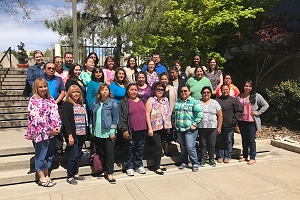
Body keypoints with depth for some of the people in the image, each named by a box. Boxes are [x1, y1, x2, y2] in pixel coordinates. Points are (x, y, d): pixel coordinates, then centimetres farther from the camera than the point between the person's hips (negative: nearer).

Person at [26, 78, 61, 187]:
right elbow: (37, 119, -17)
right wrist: (50, 130, -17)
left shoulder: (50, 99, 11)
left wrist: (58, 127, -4)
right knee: (41, 155, 4)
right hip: (40, 133, -7)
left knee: (49, 154, 14)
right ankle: (42, 178, 17)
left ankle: (46, 176, 27)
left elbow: (56, 114, 10)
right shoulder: (33, 101, -10)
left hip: (52, 132, 7)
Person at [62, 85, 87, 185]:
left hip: (81, 134, 7)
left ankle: (75, 174, 25)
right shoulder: (67, 104, -7)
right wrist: (69, 135, -19)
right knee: (73, 155, -4)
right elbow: (65, 121, -14)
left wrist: (85, 132, 12)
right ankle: (69, 177, 11)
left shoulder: (81, 105, 15)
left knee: (79, 154, 12)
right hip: (73, 134, -7)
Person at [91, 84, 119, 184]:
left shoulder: (112, 103, -4)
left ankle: (109, 174, 6)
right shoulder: (95, 103, 9)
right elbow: (92, 117, 15)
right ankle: (105, 171, 26)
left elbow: (115, 118, -8)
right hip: (98, 133, 5)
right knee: (101, 153, 12)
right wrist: (92, 130, 11)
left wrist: (112, 131, -12)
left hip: (108, 133, -5)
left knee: (109, 153, -2)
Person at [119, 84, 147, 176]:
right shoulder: (124, 102, -4)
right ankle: (129, 167, 19)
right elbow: (122, 117, -9)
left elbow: (146, 114, 18)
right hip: (131, 131, -5)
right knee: (129, 150, 5)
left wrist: (147, 127, 15)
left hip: (142, 130, 5)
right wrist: (124, 130, -15)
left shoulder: (142, 101, 12)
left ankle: (139, 165, 29)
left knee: (140, 149, 14)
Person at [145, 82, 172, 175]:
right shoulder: (151, 100, -7)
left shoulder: (166, 100, 10)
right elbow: (147, 114, -11)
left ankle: (158, 165, 24)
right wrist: (149, 128, -15)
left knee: (160, 146, 12)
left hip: (164, 127, 6)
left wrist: (169, 125, 13)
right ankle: (157, 168, 5)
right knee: (158, 146, -7)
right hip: (155, 128, -5)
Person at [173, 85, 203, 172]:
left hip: (190, 129, -6)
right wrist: (174, 122, 17)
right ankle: (184, 162, 28)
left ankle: (195, 163, 9)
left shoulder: (194, 102, -6)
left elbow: (199, 114, -11)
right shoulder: (177, 102, 14)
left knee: (190, 147, -8)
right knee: (182, 147, 14)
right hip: (179, 129, 6)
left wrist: (194, 124, -14)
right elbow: (174, 113, 25)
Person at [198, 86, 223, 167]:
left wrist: (219, 127, 2)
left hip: (213, 127, 0)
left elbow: (220, 116, 7)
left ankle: (211, 159, 20)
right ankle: (203, 159, 17)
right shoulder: (198, 103, 6)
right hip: (201, 127, 0)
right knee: (202, 144, 4)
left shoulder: (215, 103, 7)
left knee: (212, 144, 5)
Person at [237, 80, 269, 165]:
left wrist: (258, 113, -8)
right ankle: (245, 156, 26)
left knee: (251, 140, 1)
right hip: (242, 121, 4)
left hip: (252, 121, -4)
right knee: (244, 139, 14)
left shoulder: (256, 96, -4)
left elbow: (266, 105, 0)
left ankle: (252, 158, 11)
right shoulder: (239, 96, 5)